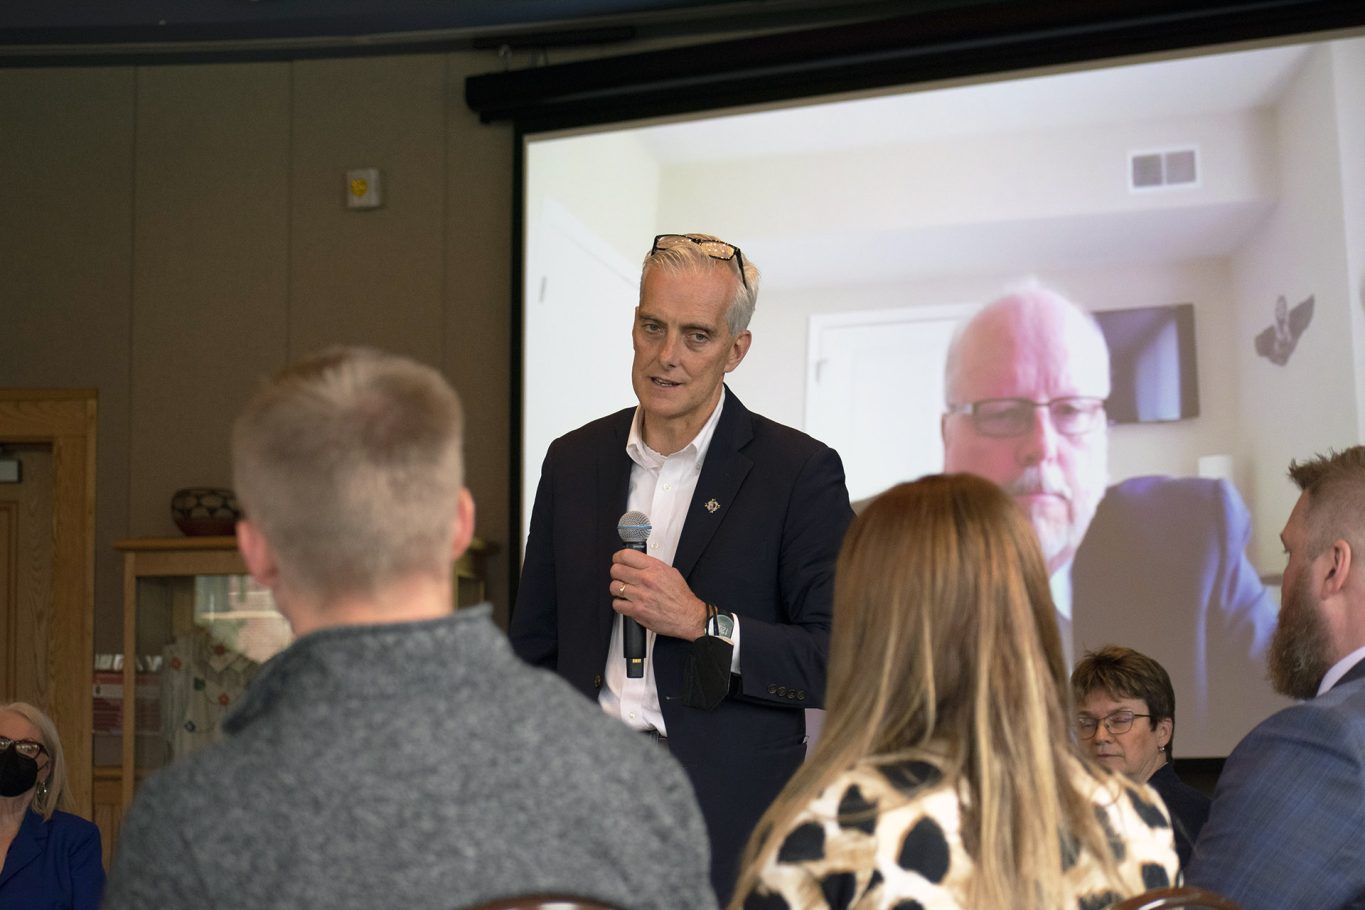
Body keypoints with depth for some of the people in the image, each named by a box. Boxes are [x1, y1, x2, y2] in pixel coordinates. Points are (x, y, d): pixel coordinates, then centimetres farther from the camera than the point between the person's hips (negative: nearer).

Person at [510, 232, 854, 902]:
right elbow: (534, 647, 14)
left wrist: (703, 623, -19)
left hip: (729, 822, -3)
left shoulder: (801, 472, -5)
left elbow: (839, 661, -9)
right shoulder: (574, 460, 9)